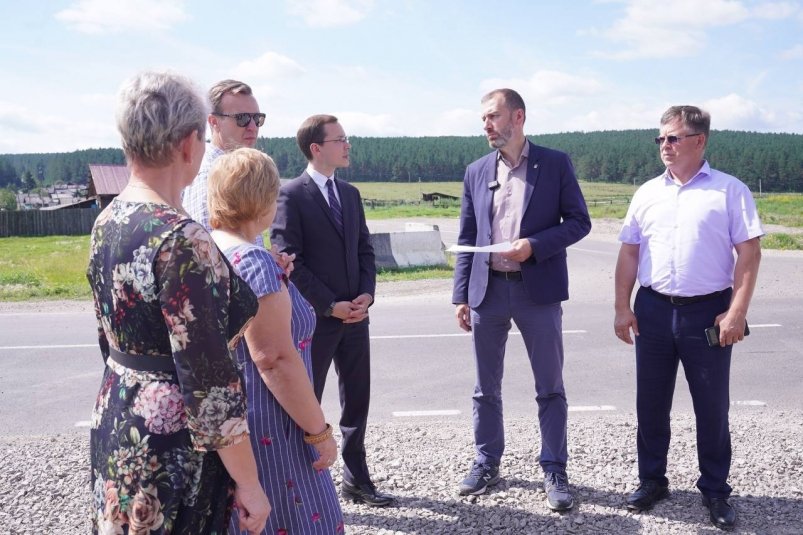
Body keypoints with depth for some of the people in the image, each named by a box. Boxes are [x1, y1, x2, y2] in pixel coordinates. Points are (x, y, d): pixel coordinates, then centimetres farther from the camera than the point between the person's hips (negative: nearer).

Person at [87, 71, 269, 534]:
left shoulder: (107, 222, 1)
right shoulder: (183, 240, -25)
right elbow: (209, 381, -24)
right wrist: (249, 483, -15)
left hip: (115, 428, 8)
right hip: (171, 450, -8)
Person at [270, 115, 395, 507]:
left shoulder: (350, 194, 12)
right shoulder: (292, 195, -9)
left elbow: (365, 249, 13)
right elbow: (290, 261, -14)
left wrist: (367, 293, -3)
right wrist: (330, 305, -15)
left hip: (355, 315, 7)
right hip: (315, 317, -6)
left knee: (356, 400, 12)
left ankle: (356, 479, 25)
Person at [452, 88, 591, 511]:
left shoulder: (555, 163, 0)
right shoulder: (476, 172, 9)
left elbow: (579, 222, -1)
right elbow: (466, 238, 10)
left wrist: (534, 245, -17)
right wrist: (461, 296, 4)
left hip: (537, 289, -3)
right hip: (487, 290, 3)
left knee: (550, 388, 5)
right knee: (486, 389, 12)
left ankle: (554, 472, 18)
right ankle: (486, 463, 28)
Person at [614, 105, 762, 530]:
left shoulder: (729, 190, -3)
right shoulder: (647, 193, 8)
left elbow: (749, 253, -6)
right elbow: (629, 253, 9)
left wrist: (737, 312, -13)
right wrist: (622, 307, 2)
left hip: (708, 311, -3)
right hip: (653, 309, 4)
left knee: (712, 406, 7)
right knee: (651, 403, 11)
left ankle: (715, 490, 23)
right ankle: (652, 480, 27)